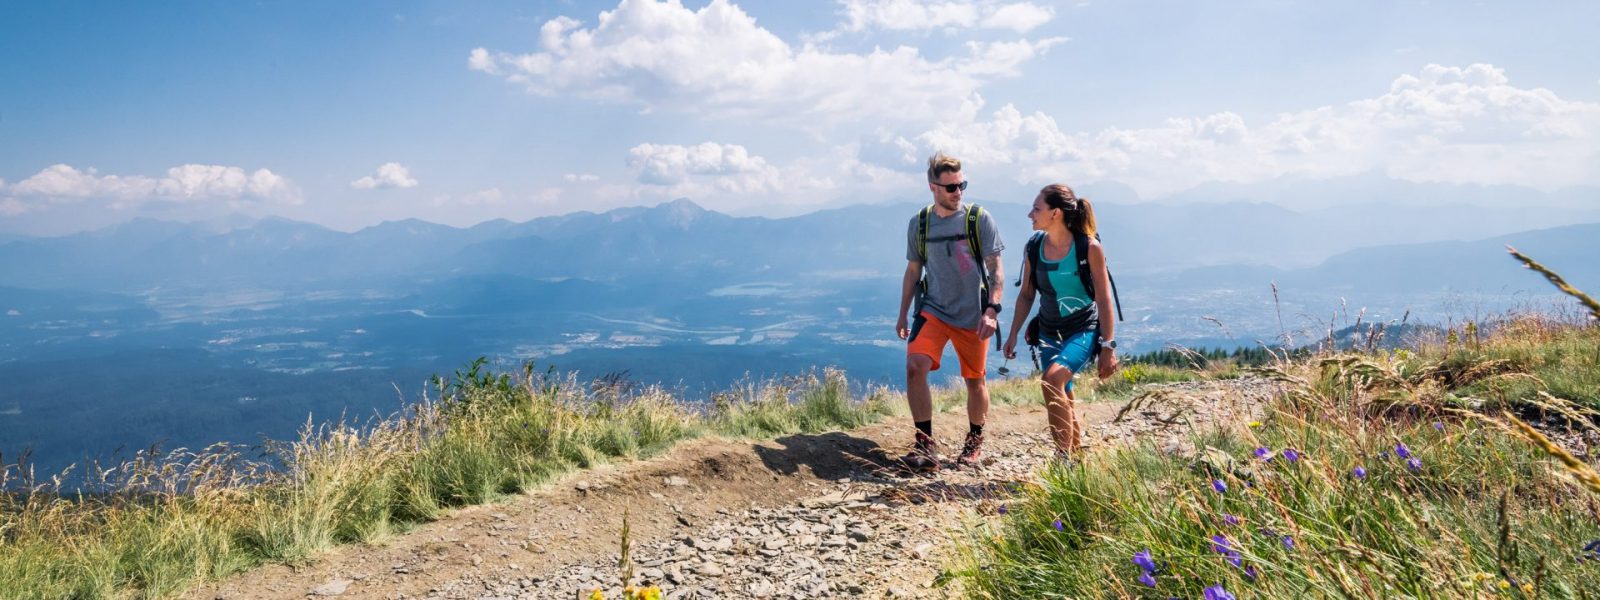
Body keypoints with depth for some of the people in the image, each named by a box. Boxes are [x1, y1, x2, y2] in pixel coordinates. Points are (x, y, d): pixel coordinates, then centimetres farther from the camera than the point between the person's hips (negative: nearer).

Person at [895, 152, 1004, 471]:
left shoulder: (979, 219, -6)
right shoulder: (919, 223, 3)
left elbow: (995, 269, -5)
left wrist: (991, 310, -15)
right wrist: (902, 315, 11)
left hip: (972, 314, -1)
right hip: (933, 309, 2)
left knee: (975, 380, 9)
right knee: (915, 367, -20)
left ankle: (975, 441, 32)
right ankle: (925, 444, -12)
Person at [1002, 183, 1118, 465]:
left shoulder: (1089, 247, -15)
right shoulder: (1034, 247, -2)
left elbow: (1104, 300, -11)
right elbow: (1026, 295, 8)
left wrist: (1108, 347, -12)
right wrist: (1013, 335, 6)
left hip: (1084, 330, -5)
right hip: (1049, 332, 5)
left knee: (1052, 379, -29)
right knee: (1065, 402, 11)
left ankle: (1064, 456, -21)